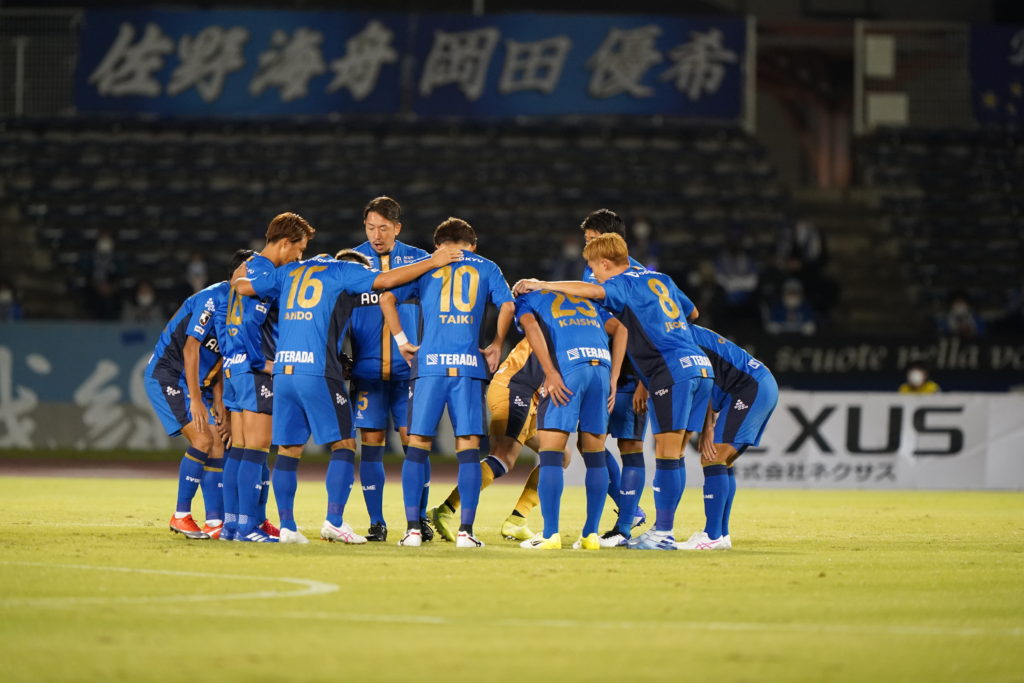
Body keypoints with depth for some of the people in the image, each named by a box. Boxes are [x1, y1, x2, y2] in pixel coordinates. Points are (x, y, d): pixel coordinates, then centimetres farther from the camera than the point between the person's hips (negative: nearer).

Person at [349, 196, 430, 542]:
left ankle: (420, 520, 6)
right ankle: (376, 523, 7)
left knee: (413, 439, -4)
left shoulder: (417, 259, 5)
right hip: (366, 368, 0)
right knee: (370, 442, 0)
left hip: (408, 367, 0)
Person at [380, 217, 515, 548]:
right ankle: (465, 530, -4)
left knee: (418, 445, 5)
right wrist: (496, 346, 12)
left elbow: (387, 298, 4)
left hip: (429, 362, 0)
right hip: (468, 364, 0)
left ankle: (413, 528, 1)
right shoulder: (486, 268, 15)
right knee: (468, 446, 2)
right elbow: (507, 306, 2)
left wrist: (402, 341, 10)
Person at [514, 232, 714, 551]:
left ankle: (664, 533, -9)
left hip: (672, 371, -8)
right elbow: (692, 312, 35)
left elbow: (594, 290, -22)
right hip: (701, 367, 8)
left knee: (667, 452, -8)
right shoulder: (660, 279, 22)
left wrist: (542, 285, -14)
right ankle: (663, 528, 10)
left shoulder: (623, 284, -1)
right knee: (672, 453, 9)